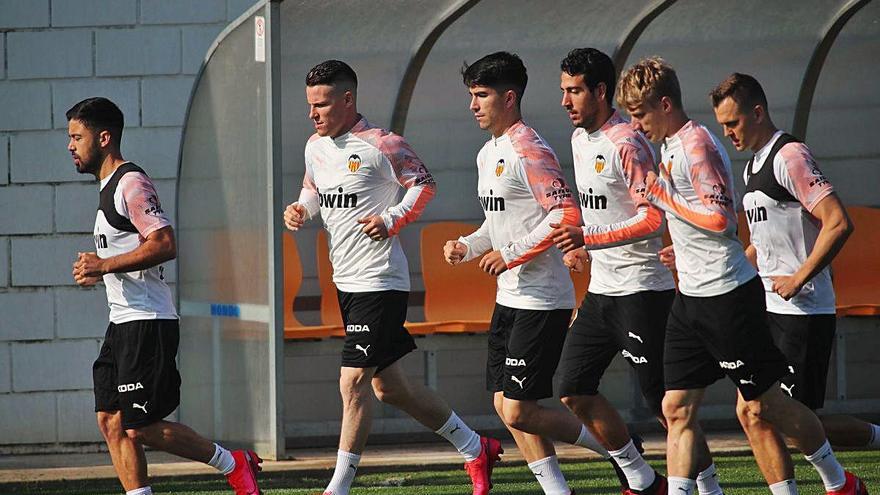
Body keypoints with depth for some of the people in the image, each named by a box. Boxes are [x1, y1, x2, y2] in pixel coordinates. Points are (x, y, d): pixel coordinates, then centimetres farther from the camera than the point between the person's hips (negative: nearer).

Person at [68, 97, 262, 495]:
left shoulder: (131, 183, -13)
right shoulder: (109, 187, 19)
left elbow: (165, 244, -24)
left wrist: (105, 265, -21)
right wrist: (97, 269, 15)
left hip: (148, 323, -10)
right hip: (123, 323, 10)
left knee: (139, 426, -9)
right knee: (111, 422, 3)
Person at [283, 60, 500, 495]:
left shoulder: (379, 144, -13)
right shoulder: (315, 146, 9)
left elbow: (424, 183, -5)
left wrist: (392, 220, -16)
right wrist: (300, 210, 3)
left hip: (379, 281, -9)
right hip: (347, 281, 9)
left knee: (353, 384, -13)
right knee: (388, 385, 13)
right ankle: (476, 449, 27)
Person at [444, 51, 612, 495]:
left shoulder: (529, 151, -16)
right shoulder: (488, 154, 15)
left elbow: (566, 216, -24)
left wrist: (510, 255, -20)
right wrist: (467, 246, 8)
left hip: (541, 302, -10)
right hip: (509, 297, 10)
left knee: (519, 411, -10)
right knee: (506, 407, 8)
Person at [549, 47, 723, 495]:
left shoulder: (626, 143, -16)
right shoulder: (579, 140, 12)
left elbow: (653, 219, -22)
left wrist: (588, 238, -26)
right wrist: (581, 249, 16)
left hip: (641, 289, -9)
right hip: (600, 289, 9)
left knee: (663, 400, -6)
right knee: (574, 389, 5)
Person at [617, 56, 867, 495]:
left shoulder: (697, 145, -17)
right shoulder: (670, 145, 12)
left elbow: (720, 218, -24)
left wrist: (661, 195, -17)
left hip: (727, 295, -9)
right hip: (690, 296, 9)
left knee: (762, 403, 2)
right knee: (677, 407, 2)